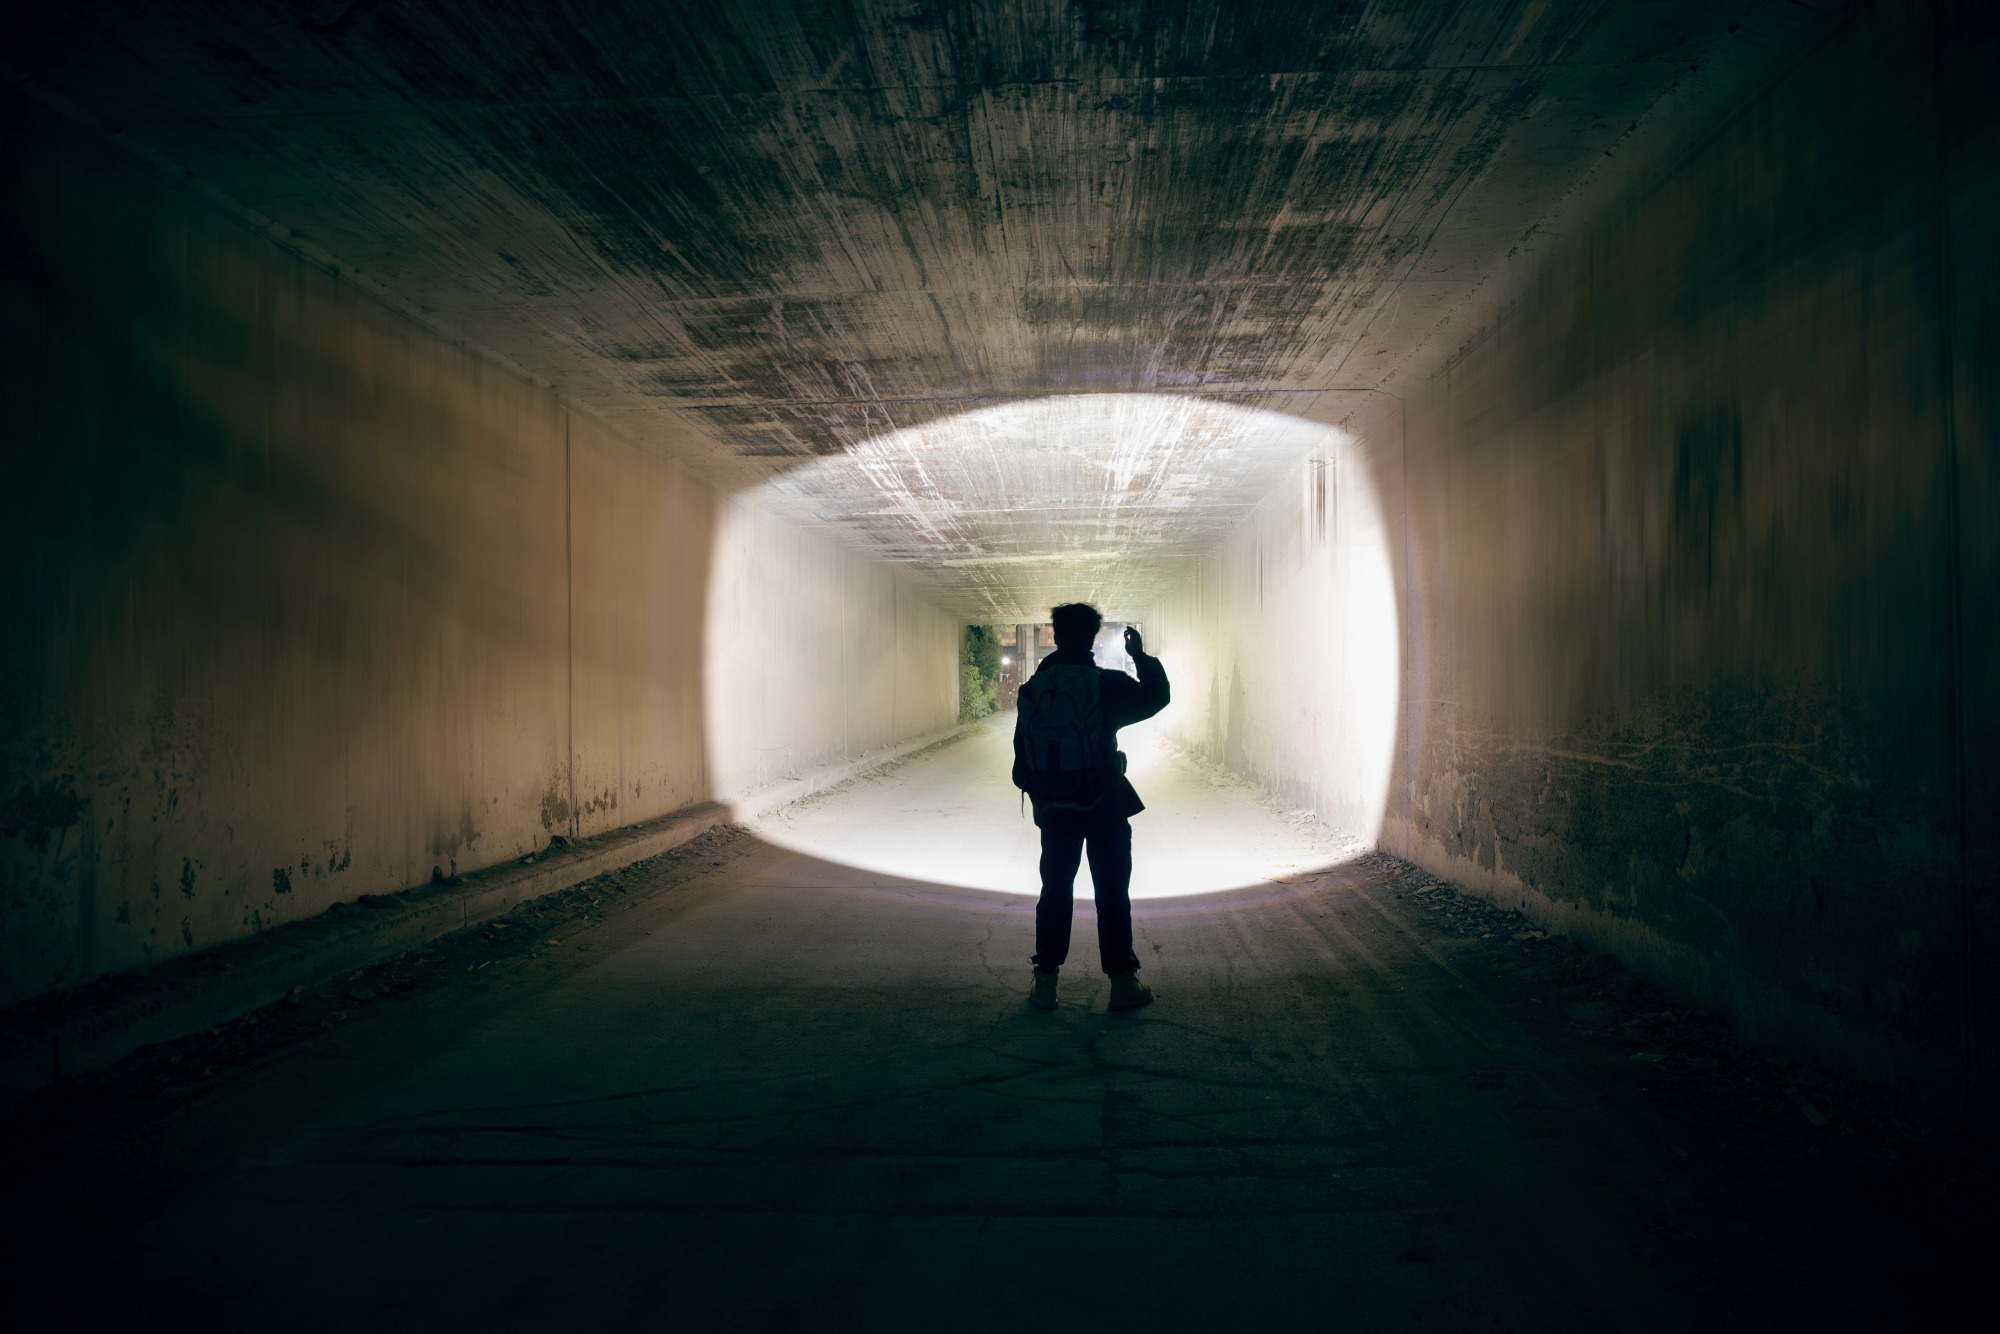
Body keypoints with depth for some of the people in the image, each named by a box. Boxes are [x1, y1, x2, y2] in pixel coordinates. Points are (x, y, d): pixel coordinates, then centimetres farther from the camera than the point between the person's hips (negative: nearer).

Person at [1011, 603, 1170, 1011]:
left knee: (1055, 891, 12)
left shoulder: (1031, 691, -2)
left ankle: (1045, 982, 15)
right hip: (1104, 808, -3)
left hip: (1054, 809, 3)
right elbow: (1157, 696, 1)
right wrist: (1141, 655, 13)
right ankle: (1122, 983, 12)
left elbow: (1022, 757, 4)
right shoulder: (1107, 685, -13)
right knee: (1112, 893, 6)